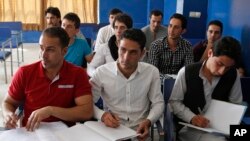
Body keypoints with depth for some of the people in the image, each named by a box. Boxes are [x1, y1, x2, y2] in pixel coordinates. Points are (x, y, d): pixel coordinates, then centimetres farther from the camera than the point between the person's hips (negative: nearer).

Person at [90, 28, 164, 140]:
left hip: (139, 131, 1)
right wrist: (102, 115, -21)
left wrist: (148, 121, -15)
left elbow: (158, 102, 4)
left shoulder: (152, 72, -3)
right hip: (111, 131, 0)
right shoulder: (101, 72, -7)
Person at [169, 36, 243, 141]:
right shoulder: (186, 73, -7)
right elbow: (174, 102, -3)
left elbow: (236, 105, 10)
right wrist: (191, 117, -18)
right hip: (190, 126, -4)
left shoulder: (233, 76, 1)